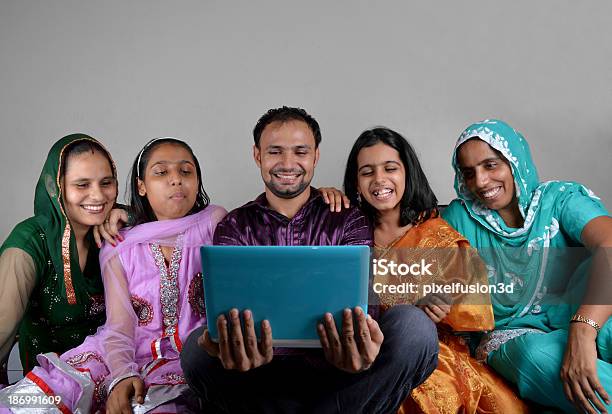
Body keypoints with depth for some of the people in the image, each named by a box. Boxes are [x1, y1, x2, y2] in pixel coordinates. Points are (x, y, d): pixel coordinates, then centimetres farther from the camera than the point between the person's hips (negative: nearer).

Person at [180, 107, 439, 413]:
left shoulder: (349, 221, 6)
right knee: (198, 348, -29)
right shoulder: (234, 227, 7)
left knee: (414, 324, -26)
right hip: (265, 376, 1)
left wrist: (354, 346, -37)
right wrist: (236, 349, -37)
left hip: (335, 369, 0)